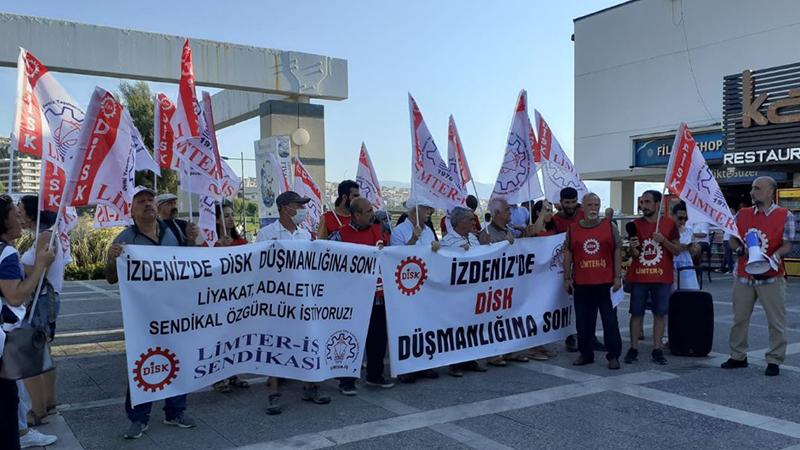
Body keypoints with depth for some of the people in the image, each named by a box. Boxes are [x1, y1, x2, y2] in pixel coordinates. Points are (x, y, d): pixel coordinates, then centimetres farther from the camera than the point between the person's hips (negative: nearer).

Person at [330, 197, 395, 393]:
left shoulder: (378, 230, 9)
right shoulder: (341, 235, -9)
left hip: (379, 295, 6)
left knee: (379, 337, 13)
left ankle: (375, 375, 29)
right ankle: (346, 380, 12)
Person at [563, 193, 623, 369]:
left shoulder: (610, 227, 3)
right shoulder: (573, 229, 6)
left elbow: (617, 252, 3)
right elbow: (568, 254, 8)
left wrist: (617, 277, -4)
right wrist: (567, 278, 3)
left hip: (606, 283, -1)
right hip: (581, 284, 2)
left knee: (610, 321, 2)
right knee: (583, 322, 8)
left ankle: (613, 356, 11)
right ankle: (586, 354, 20)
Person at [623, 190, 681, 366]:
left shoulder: (669, 224, 1)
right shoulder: (635, 224, 3)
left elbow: (677, 251, 2)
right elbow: (634, 255, 4)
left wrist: (664, 240, -14)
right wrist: (633, 248, -18)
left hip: (662, 277, 0)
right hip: (639, 276, 1)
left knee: (660, 313, 4)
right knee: (636, 313, 3)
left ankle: (657, 349, 11)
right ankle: (633, 349, 9)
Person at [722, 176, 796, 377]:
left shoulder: (785, 216, -3)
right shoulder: (742, 214, 7)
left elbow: (787, 245, -7)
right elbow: (732, 240, 9)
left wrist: (772, 258, -25)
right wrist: (741, 250, -13)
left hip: (771, 277, -3)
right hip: (744, 276, 3)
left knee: (776, 322, 3)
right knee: (739, 318, 10)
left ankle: (774, 361, 14)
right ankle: (738, 356, 22)